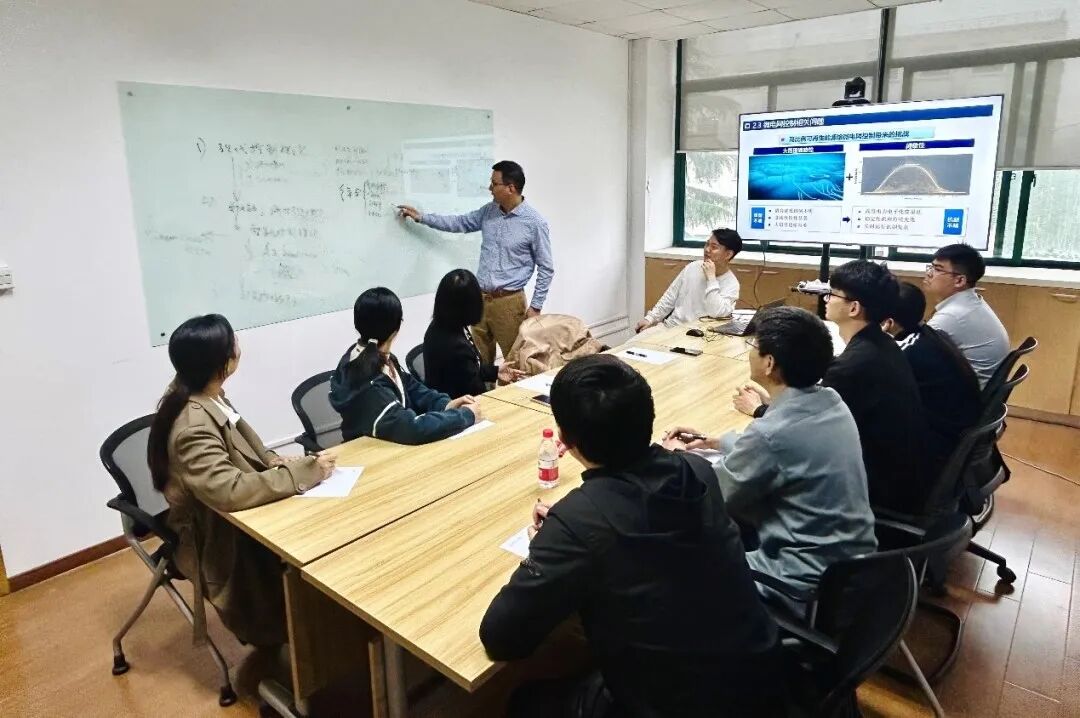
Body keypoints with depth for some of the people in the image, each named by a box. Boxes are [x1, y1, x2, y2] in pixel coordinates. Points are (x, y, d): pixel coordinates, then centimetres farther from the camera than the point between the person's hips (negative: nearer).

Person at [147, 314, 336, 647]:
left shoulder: (204, 394, -3)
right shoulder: (193, 428, -29)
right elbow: (229, 491, -40)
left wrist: (271, 460, -7)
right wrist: (305, 470, -33)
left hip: (229, 517, 8)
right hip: (216, 539, -8)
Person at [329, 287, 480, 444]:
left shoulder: (379, 357, -3)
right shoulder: (367, 383, -28)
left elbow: (409, 387, 7)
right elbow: (412, 428, -33)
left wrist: (445, 403, -9)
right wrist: (466, 415, -22)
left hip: (390, 443, 7)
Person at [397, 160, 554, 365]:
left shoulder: (535, 222, -12)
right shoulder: (489, 211, 6)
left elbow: (546, 268, -6)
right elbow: (460, 222, 21)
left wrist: (536, 306, -8)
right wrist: (421, 217, 19)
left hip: (509, 301, -6)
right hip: (479, 297, 6)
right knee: (479, 359, 14)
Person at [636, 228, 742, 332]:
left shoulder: (731, 284, -8)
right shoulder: (692, 267, 6)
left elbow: (716, 313, -24)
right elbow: (669, 298, 12)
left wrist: (711, 278, -20)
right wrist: (650, 318, 3)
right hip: (669, 326, 5)